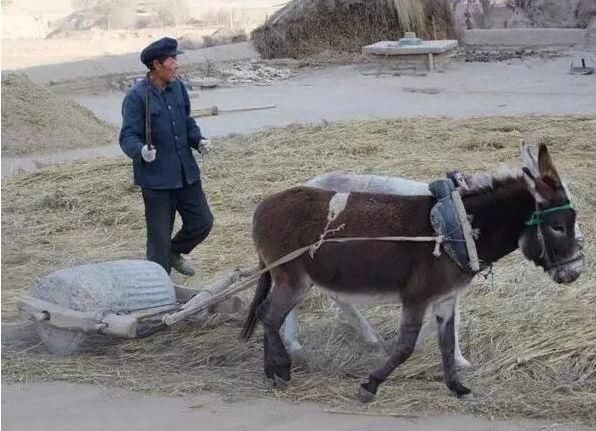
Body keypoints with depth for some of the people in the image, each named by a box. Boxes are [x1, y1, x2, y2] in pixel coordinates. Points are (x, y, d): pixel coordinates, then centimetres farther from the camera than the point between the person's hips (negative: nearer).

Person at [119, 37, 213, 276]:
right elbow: (128, 136, -16)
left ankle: (174, 252, 41)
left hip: (186, 173, 6)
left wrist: (198, 140, -1)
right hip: (156, 177, -6)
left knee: (202, 222, 14)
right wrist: (141, 151, -37)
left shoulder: (177, 87, 5)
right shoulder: (136, 97, -16)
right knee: (159, 236, 3)